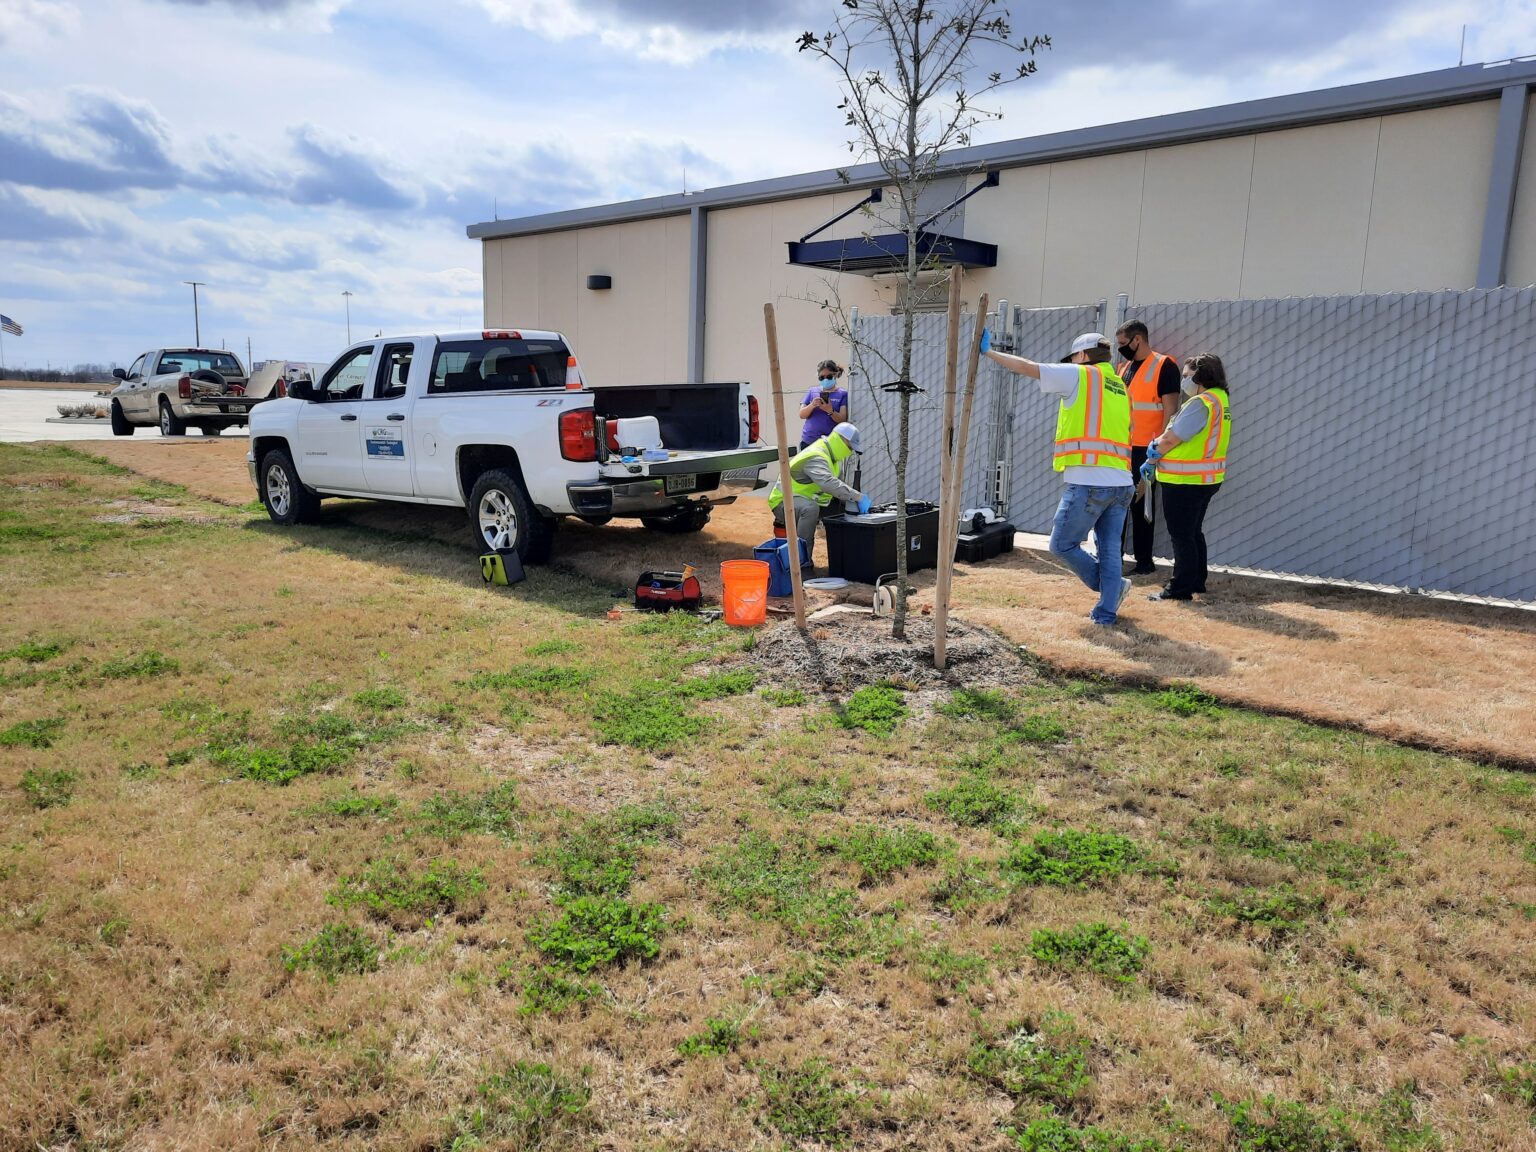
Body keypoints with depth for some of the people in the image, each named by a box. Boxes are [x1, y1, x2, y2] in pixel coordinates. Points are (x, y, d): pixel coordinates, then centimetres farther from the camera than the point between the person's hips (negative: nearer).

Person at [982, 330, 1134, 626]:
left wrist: (989, 351, 10)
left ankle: (1111, 586, 13)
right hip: (1121, 483, 8)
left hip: (1088, 482, -8)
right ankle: (1107, 612, 13)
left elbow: (1027, 367, 1)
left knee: (1062, 544, 5)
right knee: (1109, 549, 11)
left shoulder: (1080, 375, 1)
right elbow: (1125, 433, 21)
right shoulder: (1121, 389, 22)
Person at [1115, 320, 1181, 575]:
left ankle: (1144, 561, 8)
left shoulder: (1164, 366, -8)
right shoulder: (1125, 367, 15)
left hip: (1145, 449, -7)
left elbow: (1170, 409, -13)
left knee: (1141, 506, -1)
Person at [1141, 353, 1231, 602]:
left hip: (1185, 482, -10)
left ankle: (1181, 588, 2)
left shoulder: (1200, 403, -21)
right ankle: (1196, 581, 30)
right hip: (1206, 479, 10)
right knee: (1194, 532, 20)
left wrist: (1152, 458, -3)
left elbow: (1171, 438, -19)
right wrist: (1158, 447, 2)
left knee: (1181, 536, -3)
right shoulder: (1220, 399, 12)